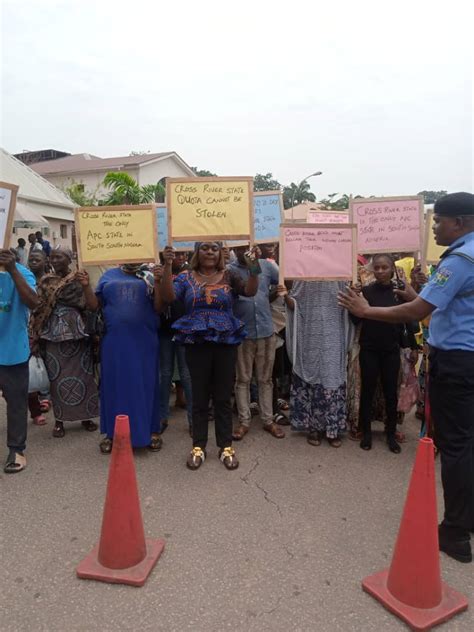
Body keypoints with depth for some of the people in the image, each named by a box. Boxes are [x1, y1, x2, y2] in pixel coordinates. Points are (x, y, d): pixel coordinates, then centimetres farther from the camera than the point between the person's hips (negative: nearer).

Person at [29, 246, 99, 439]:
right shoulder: (45, 281, 7)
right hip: (53, 334, 1)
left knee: (81, 374, 4)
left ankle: (85, 416, 18)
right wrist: (36, 335, -1)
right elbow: (38, 308, 4)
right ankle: (59, 419, 15)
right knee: (57, 376, 4)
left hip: (77, 332, -1)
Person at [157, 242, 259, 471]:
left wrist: (253, 267, -26)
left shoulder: (228, 277, 4)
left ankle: (226, 446, 20)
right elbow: (167, 298, -11)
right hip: (196, 344, 0)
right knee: (199, 397, 8)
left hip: (225, 343, 0)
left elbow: (250, 291, -10)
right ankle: (198, 446, 21)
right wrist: (168, 265, -20)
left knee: (223, 397, 8)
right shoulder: (186, 278, 4)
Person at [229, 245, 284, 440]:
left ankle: (268, 420, 23)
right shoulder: (229, 271, -3)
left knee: (265, 379, 12)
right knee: (243, 379, 8)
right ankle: (244, 421, 19)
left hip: (266, 331, 2)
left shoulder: (266, 265, 4)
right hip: (242, 333, -2)